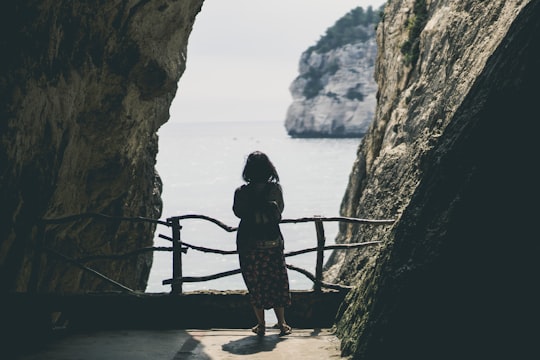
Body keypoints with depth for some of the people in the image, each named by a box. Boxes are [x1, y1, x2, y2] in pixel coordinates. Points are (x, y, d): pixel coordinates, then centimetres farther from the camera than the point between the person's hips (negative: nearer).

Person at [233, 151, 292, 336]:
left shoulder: (241, 192, -10)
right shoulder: (275, 189, -7)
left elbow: (238, 213, 6)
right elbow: (279, 213, 6)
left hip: (249, 245, -1)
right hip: (273, 243, 1)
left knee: (255, 285, 8)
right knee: (277, 282, 12)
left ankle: (261, 325, 11)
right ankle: (282, 324, 17)